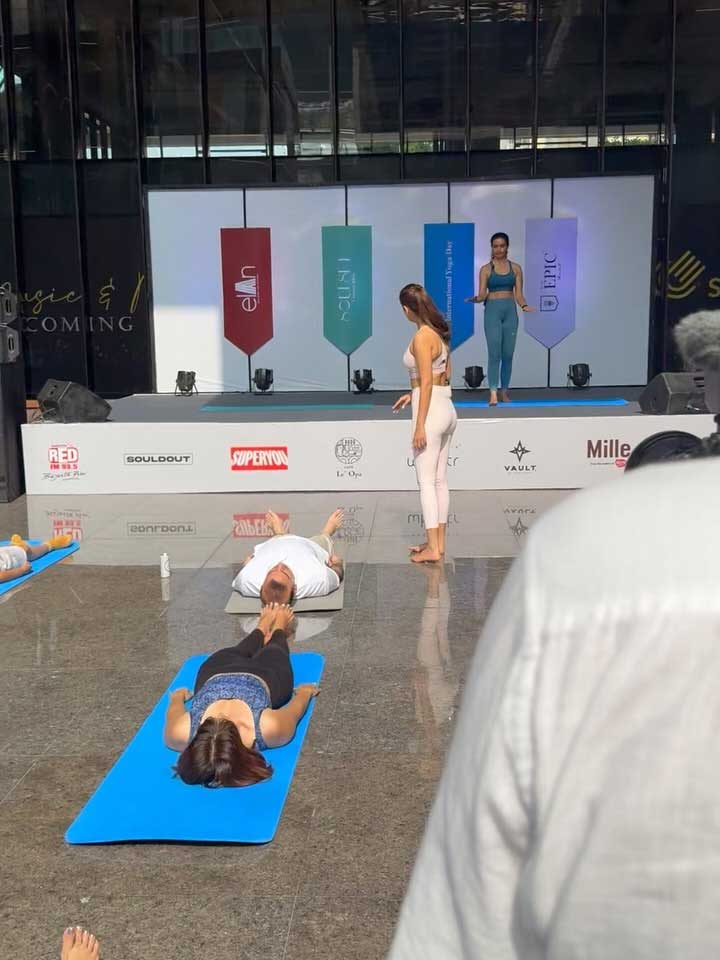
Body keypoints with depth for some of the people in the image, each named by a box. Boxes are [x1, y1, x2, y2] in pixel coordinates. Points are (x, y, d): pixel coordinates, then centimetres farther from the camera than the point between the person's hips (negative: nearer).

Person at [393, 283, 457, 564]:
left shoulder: (422, 337, -15)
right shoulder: (440, 332, 10)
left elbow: (427, 383, -18)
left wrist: (420, 425, -17)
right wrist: (413, 395, 22)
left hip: (431, 411, -9)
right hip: (447, 409, 9)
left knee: (426, 481, -4)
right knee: (440, 480, 12)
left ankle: (432, 548, -2)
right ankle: (439, 542, 18)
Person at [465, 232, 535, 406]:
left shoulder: (516, 268, 8)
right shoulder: (486, 269, 3)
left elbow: (518, 294, 5)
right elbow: (483, 294, -2)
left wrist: (524, 306, -14)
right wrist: (475, 299, -24)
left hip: (510, 311, 2)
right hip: (492, 310, -2)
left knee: (508, 354, 5)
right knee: (494, 353, -11)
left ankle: (505, 391, 15)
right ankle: (493, 393, -12)